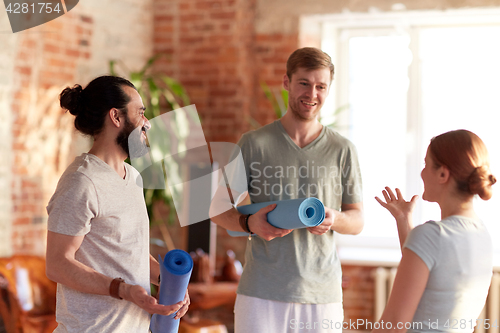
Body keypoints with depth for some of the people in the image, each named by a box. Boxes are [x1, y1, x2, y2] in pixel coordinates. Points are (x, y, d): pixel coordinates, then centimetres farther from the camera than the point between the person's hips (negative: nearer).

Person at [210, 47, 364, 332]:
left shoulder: (342, 150, 7)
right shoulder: (254, 143, 3)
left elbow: (357, 220, 12)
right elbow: (219, 209, 7)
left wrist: (334, 219, -11)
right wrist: (249, 222, -14)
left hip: (323, 295, 1)